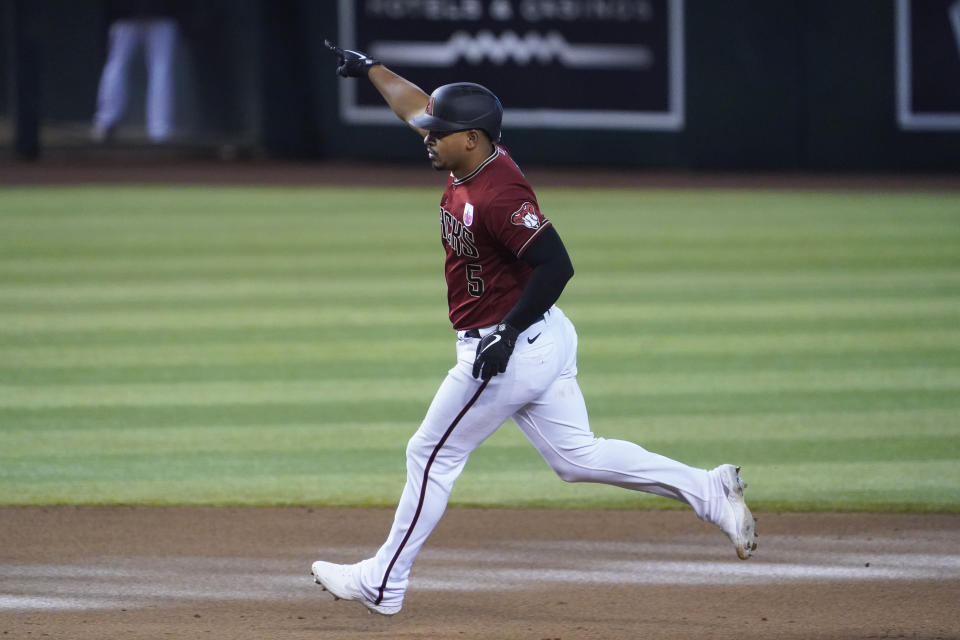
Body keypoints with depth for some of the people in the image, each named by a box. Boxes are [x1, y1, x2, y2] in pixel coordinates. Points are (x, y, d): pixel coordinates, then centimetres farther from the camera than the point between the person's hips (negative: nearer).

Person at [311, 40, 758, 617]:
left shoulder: (498, 195, -25)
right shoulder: (476, 160, 3)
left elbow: (556, 265, -29)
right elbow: (416, 105, 20)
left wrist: (508, 333, -26)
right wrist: (368, 67, 28)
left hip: (511, 348, -10)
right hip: (545, 338, 10)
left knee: (432, 455, 3)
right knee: (577, 456, 13)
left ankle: (382, 585, 13)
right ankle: (708, 490, 6)